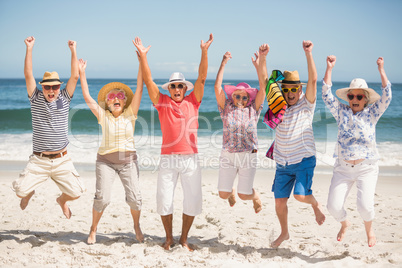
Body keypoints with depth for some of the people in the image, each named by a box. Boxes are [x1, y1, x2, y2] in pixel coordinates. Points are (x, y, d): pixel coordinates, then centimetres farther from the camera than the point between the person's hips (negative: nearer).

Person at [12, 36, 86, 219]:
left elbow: (75, 76, -4)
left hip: (62, 160, 1)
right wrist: (29, 49, -8)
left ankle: (62, 200, 31)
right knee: (20, 191, -12)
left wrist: (73, 51, -6)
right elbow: (28, 74, -5)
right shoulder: (36, 99, 2)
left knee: (76, 192, -7)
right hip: (39, 161, -1)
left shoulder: (64, 99, 4)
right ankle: (29, 192, 29)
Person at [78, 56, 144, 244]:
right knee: (102, 198, -11)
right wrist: (82, 73, -5)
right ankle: (93, 229, 12)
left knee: (135, 198, -6)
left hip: (128, 160, 1)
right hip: (105, 160, 0)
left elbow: (139, 89, -6)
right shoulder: (103, 116, 2)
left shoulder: (130, 114, 1)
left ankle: (137, 226, 21)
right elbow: (87, 97, -2)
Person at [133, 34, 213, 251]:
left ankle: (184, 238, 22)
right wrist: (142, 56, -6)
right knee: (164, 202, 1)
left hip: (190, 159, 1)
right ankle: (169, 237, 23)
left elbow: (202, 78, 0)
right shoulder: (162, 102, 7)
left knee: (193, 202, 3)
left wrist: (204, 51, -8)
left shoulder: (193, 102, 7)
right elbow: (148, 80, 1)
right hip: (168, 159, 0)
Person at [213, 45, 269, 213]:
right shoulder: (226, 108, 5)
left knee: (244, 195, 0)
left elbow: (263, 87, -5)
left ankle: (255, 195, 37)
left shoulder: (253, 109, 5)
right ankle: (230, 191, 40)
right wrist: (223, 64, -9)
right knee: (223, 194, 2)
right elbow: (217, 87, -4)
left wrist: (260, 64, -15)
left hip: (248, 155, -1)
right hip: (227, 155, 1)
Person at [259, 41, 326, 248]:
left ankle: (315, 204, 16)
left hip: (304, 160, -4)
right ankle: (284, 233, 31)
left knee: (300, 195, -20)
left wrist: (308, 54, -27)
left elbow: (313, 79, -18)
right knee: (279, 201, 6)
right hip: (283, 163, 4)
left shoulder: (306, 104, -6)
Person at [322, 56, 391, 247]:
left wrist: (381, 70, -11)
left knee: (365, 205, -17)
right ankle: (344, 224, 30)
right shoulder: (342, 112, 7)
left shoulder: (372, 113, 4)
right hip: (343, 168, 2)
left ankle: (369, 229, 18)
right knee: (334, 206, -7)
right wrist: (329, 69, -3)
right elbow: (326, 95, 1)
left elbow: (387, 97, -7)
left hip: (366, 167, -2)